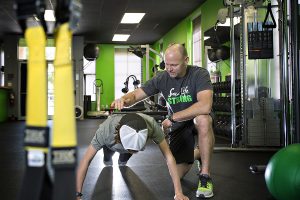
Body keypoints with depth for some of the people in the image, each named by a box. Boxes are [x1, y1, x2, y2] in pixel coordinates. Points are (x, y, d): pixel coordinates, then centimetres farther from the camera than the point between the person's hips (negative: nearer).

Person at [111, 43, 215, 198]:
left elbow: (205, 106, -39)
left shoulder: (199, 74, -23)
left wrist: (172, 118, -34)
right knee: (178, 174, -1)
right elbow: (136, 95, -7)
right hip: (177, 125, 4)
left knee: (203, 119, -41)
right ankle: (196, 153, 34)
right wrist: (124, 100, -32)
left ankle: (205, 175, -24)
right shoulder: (162, 78, -10)